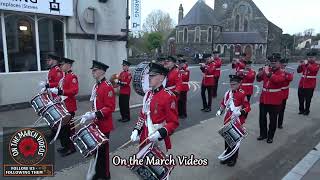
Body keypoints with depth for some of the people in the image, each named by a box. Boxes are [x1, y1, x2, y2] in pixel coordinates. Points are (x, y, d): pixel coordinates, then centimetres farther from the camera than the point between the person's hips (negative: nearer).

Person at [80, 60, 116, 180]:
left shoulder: (107, 87, -18)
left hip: (103, 125, -9)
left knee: (102, 150, 5)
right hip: (95, 123, 9)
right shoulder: (96, 86, 11)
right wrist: (89, 114, 7)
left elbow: (110, 108, -23)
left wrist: (95, 115, -27)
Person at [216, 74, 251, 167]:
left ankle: (233, 158, 24)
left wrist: (240, 112, -28)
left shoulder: (242, 94, -13)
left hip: (237, 121, -5)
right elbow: (223, 103, 16)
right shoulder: (227, 93, 4)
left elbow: (248, 107, -13)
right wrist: (220, 110, 0)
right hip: (228, 120, 5)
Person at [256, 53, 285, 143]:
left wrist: (268, 73, -34)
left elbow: (277, 79, -27)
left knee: (273, 119, 7)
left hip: (275, 100, -4)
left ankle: (270, 136, 21)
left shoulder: (281, 73, -6)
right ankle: (263, 134, 27)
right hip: (264, 98, 4)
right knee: (262, 117, 11)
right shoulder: (267, 70, 6)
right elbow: (259, 79, 9)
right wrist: (260, 73, -10)